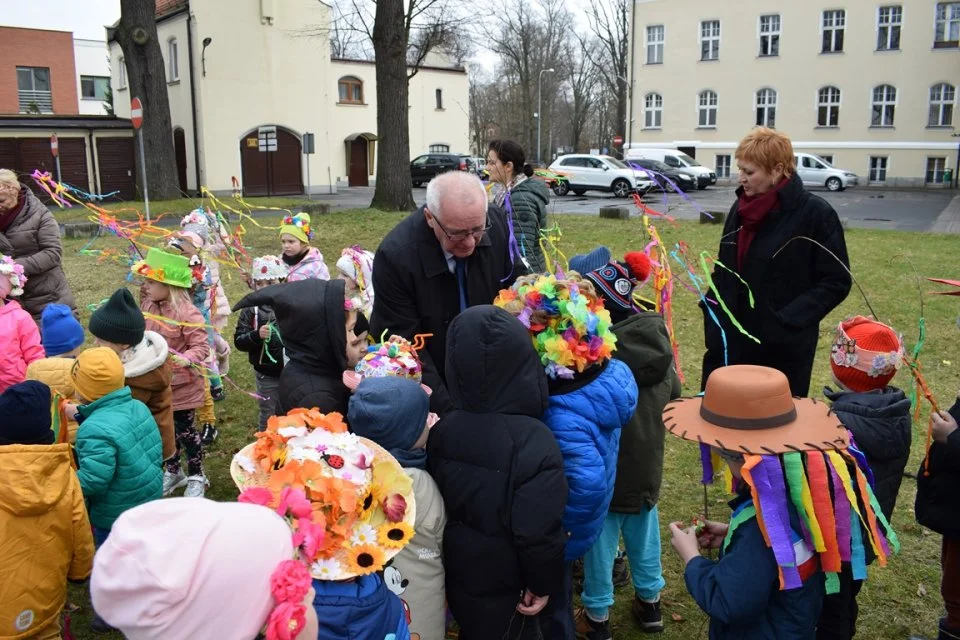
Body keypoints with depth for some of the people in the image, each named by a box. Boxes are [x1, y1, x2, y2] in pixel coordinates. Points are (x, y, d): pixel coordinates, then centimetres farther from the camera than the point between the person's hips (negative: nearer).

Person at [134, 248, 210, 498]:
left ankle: (197, 476, 26)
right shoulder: (148, 306, 0)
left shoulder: (187, 313, -23)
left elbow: (201, 346, -24)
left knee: (185, 430, 8)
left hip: (181, 384, -7)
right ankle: (173, 471, 39)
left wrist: (186, 359, -40)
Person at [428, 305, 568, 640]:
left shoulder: (442, 431, -11)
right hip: (503, 586, -5)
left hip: (456, 574, 5)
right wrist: (543, 583, -10)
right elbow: (539, 529, -26)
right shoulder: (533, 441, -29)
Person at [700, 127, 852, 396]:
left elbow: (837, 281, -9)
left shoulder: (815, 213, -11)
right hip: (732, 340, 5)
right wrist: (712, 310, 2)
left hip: (784, 347, -5)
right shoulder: (740, 208, 7)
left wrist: (788, 320, -18)